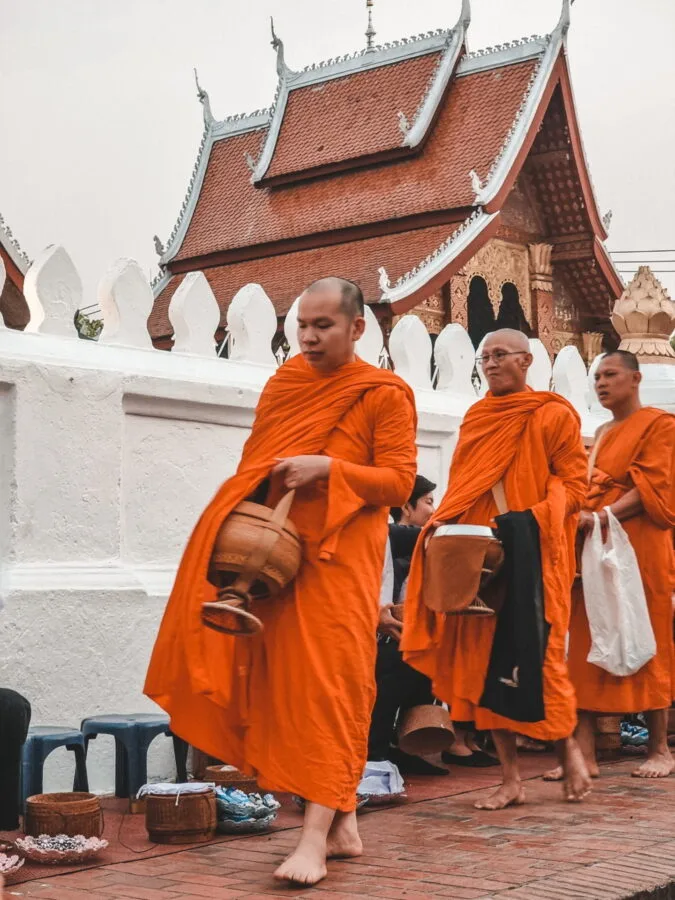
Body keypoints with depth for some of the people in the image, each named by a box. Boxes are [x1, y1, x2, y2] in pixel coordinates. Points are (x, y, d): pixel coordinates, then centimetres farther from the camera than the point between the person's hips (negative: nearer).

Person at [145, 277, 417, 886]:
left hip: (341, 556, -6)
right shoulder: (284, 384, 14)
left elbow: (399, 480, -7)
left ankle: (316, 836, -10)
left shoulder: (385, 394, -2)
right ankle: (344, 824, 13)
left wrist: (326, 468, -19)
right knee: (286, 681, 5)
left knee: (330, 684, -9)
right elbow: (258, 462, 19)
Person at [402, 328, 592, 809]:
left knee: (538, 656, -5)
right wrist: (442, 525, 3)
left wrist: (533, 520, -18)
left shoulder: (554, 415, 0)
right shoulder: (477, 417, 16)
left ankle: (568, 746, 21)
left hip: (533, 553, -5)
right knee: (485, 660, 2)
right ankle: (511, 779, 8)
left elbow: (574, 485, -4)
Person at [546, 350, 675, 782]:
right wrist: (581, 515, 0)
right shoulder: (601, 435, 22)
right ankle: (585, 751, -6)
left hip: (640, 548, -6)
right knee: (587, 645, -3)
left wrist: (604, 516, -22)